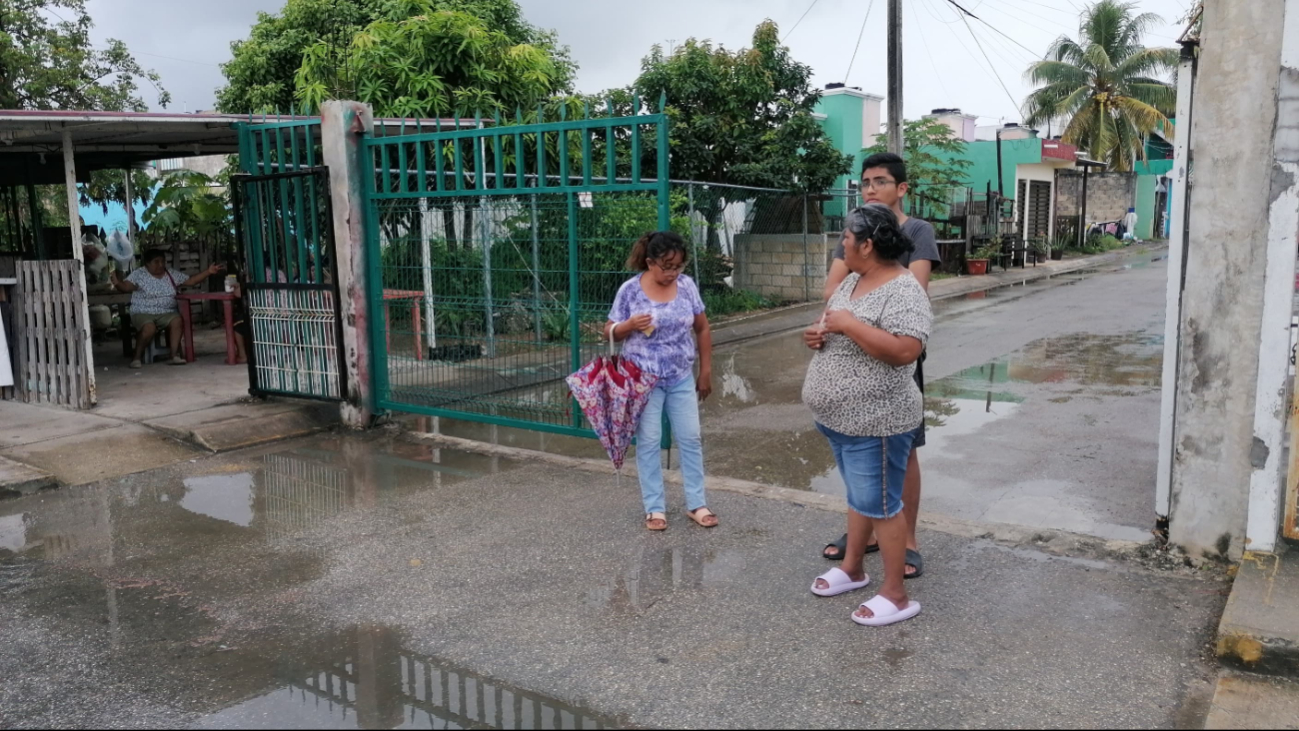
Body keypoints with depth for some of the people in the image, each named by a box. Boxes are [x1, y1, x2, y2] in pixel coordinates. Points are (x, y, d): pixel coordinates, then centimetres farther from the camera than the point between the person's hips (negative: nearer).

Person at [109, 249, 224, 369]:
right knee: (149, 328, -35)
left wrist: (208, 271, -1)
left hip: (166, 313, 3)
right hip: (143, 313, -3)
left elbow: (191, 281, 10)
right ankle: (137, 357, -16)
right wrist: (117, 283, -39)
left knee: (176, 320, -30)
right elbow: (125, 287, -15)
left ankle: (174, 355, -27)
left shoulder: (172, 274, 9)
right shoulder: (139, 274, -2)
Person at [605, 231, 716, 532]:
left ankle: (696, 504, 19)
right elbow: (609, 332, -4)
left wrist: (706, 371, 8)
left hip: (682, 378, 3)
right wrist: (630, 325, -25)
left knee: (691, 439, 7)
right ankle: (654, 508, 14)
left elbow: (702, 329, 8)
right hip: (644, 379, -3)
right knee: (648, 442, 3)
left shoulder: (687, 285, -2)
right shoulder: (630, 290, -10)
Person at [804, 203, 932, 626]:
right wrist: (819, 332, -1)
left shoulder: (903, 291, -21)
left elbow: (905, 351, -31)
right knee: (859, 495, 22)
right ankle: (852, 569, 37)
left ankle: (896, 596, 12)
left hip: (874, 422, -9)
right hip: (841, 417, 9)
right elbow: (837, 325, 21)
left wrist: (849, 325, -28)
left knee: (879, 504, 0)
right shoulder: (854, 279, 8)